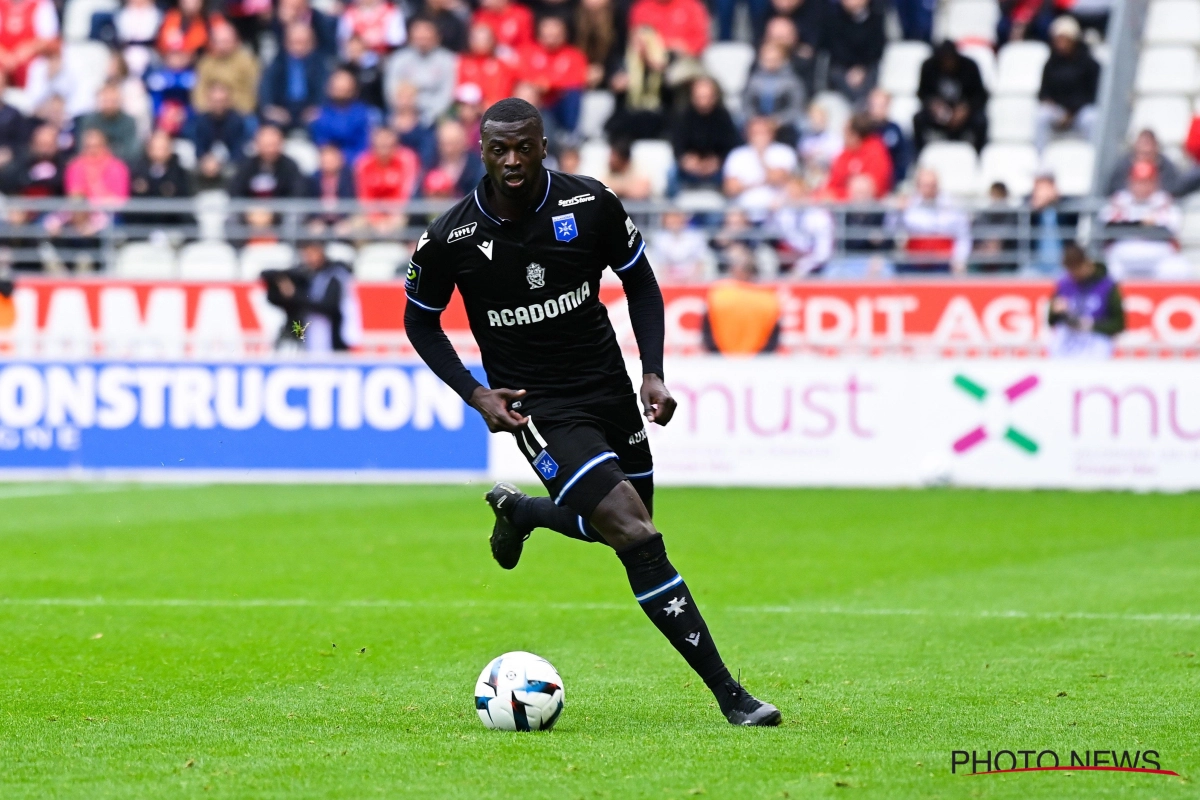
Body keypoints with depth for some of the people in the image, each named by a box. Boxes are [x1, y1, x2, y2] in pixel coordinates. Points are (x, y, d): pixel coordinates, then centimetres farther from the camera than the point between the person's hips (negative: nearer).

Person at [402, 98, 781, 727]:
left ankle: (518, 510, 47)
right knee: (636, 537, -19)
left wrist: (654, 373, -6)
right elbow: (420, 321, 3)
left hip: (609, 388, 4)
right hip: (538, 409, -4)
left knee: (629, 524, 18)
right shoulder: (449, 238, -13)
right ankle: (727, 693, -16)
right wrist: (477, 396, -8)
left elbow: (639, 282, 6)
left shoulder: (590, 205, -9)